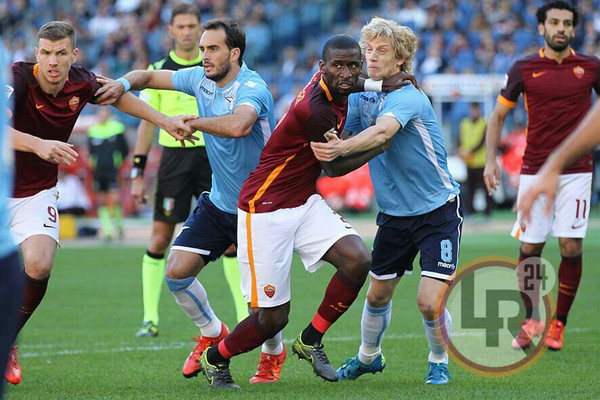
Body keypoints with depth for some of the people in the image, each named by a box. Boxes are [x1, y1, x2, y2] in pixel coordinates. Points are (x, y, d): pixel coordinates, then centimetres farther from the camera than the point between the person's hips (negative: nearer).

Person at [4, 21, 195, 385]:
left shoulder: (82, 83, -7)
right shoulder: (19, 78, -24)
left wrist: (164, 120, 9)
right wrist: (38, 144, -54)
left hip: (37, 193, 3)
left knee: (39, 266, -18)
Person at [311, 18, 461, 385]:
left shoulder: (408, 97, -20)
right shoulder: (360, 97, 3)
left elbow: (382, 132, -39)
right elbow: (341, 140, 7)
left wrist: (340, 148, -54)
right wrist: (326, 148, -18)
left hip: (439, 211, -6)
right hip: (394, 214, 6)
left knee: (430, 302, -12)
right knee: (378, 295, 12)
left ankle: (439, 362, 15)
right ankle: (368, 357, 38)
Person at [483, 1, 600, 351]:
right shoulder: (524, 69, 2)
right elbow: (499, 115, 10)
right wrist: (491, 159, -1)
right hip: (534, 171, 0)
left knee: (571, 247, -8)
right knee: (529, 248, 0)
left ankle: (559, 323, 6)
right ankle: (531, 320, 17)